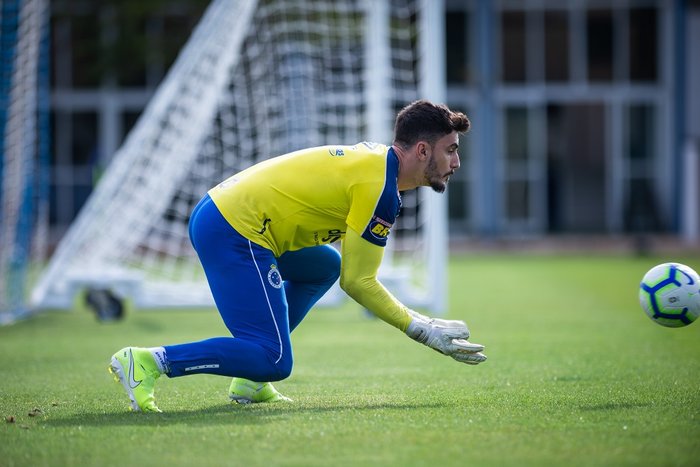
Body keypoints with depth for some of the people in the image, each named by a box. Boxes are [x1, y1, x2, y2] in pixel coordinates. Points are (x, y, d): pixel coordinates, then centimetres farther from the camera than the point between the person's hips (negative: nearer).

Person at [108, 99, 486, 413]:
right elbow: (357, 282, -11)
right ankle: (148, 362, -16)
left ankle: (249, 383, 18)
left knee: (325, 266, 28)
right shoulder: (379, 186, -13)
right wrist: (423, 331, -5)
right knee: (275, 362, -12)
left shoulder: (374, 158, 16)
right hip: (233, 232, -10)